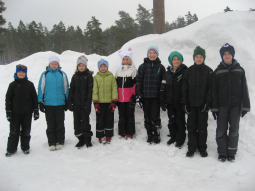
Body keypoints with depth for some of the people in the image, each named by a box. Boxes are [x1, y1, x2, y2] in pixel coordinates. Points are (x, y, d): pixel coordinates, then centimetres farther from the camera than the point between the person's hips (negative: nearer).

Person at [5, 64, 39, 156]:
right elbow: (8, 99, 3)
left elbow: (34, 98, 4)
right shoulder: (12, 85, 2)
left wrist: (36, 111, 1)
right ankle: (11, 149, 15)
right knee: (14, 131, 3)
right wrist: (8, 112, -3)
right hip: (15, 113, 0)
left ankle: (25, 147, 24)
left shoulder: (30, 84, 2)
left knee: (26, 131, 9)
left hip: (27, 112, 0)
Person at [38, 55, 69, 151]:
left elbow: (66, 88, 10)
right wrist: (40, 102, 2)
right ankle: (52, 143, 14)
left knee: (60, 124, 6)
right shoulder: (45, 74, 2)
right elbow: (41, 88, 5)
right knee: (50, 125, 6)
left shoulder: (62, 74, 4)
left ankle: (60, 142, 16)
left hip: (60, 103, 0)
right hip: (48, 104, 0)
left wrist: (67, 102, 9)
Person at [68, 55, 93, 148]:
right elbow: (71, 90, 12)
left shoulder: (89, 76, -1)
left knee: (85, 121, -3)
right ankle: (81, 140, 18)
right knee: (77, 121, 7)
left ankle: (87, 139, 10)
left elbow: (90, 90, -6)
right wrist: (69, 102, 5)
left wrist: (88, 103, -13)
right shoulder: (75, 76, 11)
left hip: (85, 103, -4)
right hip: (76, 103, 4)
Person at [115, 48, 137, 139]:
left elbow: (135, 84, -5)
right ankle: (122, 133, 17)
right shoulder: (118, 70, 15)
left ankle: (130, 133, 10)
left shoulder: (133, 70, 1)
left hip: (129, 98, -4)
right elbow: (115, 84, 17)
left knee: (130, 115, 2)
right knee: (121, 116, 8)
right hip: (120, 98, 4)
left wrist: (134, 96, -13)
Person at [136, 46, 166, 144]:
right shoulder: (142, 66, 5)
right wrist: (138, 96, -3)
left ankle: (156, 136, 12)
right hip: (145, 96, 1)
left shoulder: (161, 67, 5)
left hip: (156, 96, -1)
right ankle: (149, 136, 19)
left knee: (155, 117, -2)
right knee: (147, 117, 8)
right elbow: (138, 81, 3)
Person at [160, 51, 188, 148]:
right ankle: (173, 137, 31)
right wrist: (162, 102, 4)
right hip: (170, 102, 4)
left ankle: (180, 140, 18)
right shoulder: (168, 73, 7)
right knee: (172, 121, 15)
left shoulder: (185, 72, -6)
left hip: (180, 102, -4)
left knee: (180, 121, 5)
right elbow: (163, 88, 8)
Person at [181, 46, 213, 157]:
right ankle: (191, 148, 14)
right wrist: (184, 103, -1)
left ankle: (202, 148, 16)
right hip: (191, 104, 2)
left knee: (202, 127, 6)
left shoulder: (208, 71, 2)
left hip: (203, 104, -2)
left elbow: (211, 88, -1)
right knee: (191, 127, 5)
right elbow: (184, 88, 6)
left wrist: (208, 102, -10)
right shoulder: (189, 71, 8)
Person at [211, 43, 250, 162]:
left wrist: (245, 106, 0)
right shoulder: (217, 71, 3)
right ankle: (222, 152, 14)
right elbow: (214, 90, 1)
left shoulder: (239, 70, 5)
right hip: (222, 105, 0)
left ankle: (232, 152, 17)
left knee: (234, 130, 4)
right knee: (221, 130, 1)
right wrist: (214, 107, -4)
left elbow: (244, 89, 5)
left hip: (236, 105, 1)